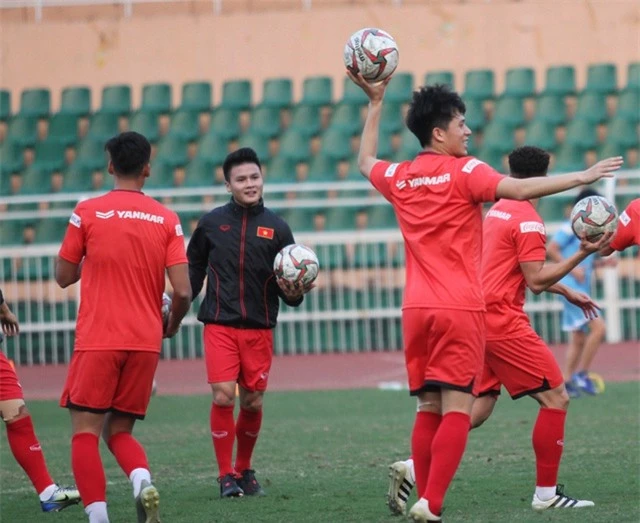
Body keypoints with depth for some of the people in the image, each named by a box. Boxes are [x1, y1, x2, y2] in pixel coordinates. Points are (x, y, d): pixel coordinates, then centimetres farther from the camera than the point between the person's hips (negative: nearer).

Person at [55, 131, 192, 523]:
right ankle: (143, 480, -17)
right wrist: (172, 325, 17)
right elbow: (183, 291, -2)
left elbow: (64, 277, 4)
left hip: (97, 340, -3)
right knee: (120, 431, 14)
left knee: (86, 432, 0)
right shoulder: (166, 219, 3)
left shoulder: (88, 213, -3)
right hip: (146, 342, 3)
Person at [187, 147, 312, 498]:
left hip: (259, 328, 1)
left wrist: (294, 293, -17)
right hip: (219, 325, -1)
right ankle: (226, 476, -1)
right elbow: (193, 269, 12)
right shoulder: (211, 223, 2)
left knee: (253, 402, 5)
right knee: (223, 397, -12)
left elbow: (289, 286, 5)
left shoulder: (276, 228, 3)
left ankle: (244, 470, 25)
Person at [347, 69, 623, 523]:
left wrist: (375, 103, 37)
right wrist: (583, 177, -14)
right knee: (456, 410, -7)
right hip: (460, 309, -6)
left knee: (428, 410, 10)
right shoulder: (463, 171, -6)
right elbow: (521, 190, -19)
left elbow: (366, 161, 32)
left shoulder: (398, 178, 10)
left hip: (417, 309, 6)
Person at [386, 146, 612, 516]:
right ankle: (547, 493, -1)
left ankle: (414, 468, -4)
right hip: (504, 323, -9)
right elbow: (536, 280, -15)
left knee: (479, 407, 9)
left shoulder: (498, 210, 17)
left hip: (480, 319, 9)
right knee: (556, 398, -2)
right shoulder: (528, 221, -12)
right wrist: (583, 254, -17)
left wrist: (567, 292, 31)